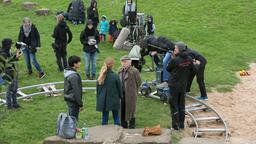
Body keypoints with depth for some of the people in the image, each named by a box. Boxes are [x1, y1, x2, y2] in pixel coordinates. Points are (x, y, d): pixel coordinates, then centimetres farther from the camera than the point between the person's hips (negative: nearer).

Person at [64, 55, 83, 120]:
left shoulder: (67, 72, 6)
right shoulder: (74, 76, -24)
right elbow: (76, 91, -22)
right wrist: (80, 104, -15)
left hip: (68, 98, 10)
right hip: (73, 100, -10)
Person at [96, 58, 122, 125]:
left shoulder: (101, 77, -4)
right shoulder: (115, 76, -16)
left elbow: (98, 89, 5)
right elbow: (119, 88, -7)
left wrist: (99, 98, 17)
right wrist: (120, 97, 10)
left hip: (103, 101, 3)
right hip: (114, 100, -3)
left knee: (104, 117, 11)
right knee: (116, 117, 11)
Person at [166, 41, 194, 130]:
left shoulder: (175, 60, -23)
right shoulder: (189, 59, -5)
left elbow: (168, 69, -8)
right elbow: (191, 69, 10)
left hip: (174, 85, -6)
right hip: (184, 85, 6)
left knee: (174, 105, 7)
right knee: (181, 105, 18)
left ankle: (175, 125, 10)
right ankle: (181, 124, 25)